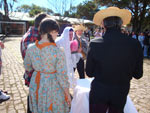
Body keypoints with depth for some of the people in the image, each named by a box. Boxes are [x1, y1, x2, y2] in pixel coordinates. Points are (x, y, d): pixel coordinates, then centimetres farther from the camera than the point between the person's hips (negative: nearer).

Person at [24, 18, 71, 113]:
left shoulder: (31, 48, -9)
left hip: (35, 86, 4)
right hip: (52, 87, -4)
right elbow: (62, 75, -19)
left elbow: (27, 67, 6)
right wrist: (67, 94, -6)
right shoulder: (58, 52, -24)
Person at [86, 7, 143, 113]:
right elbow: (138, 75, -4)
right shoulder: (135, 44, -15)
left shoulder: (95, 44, -18)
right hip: (121, 93, 2)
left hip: (98, 92, -1)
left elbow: (89, 73, -9)